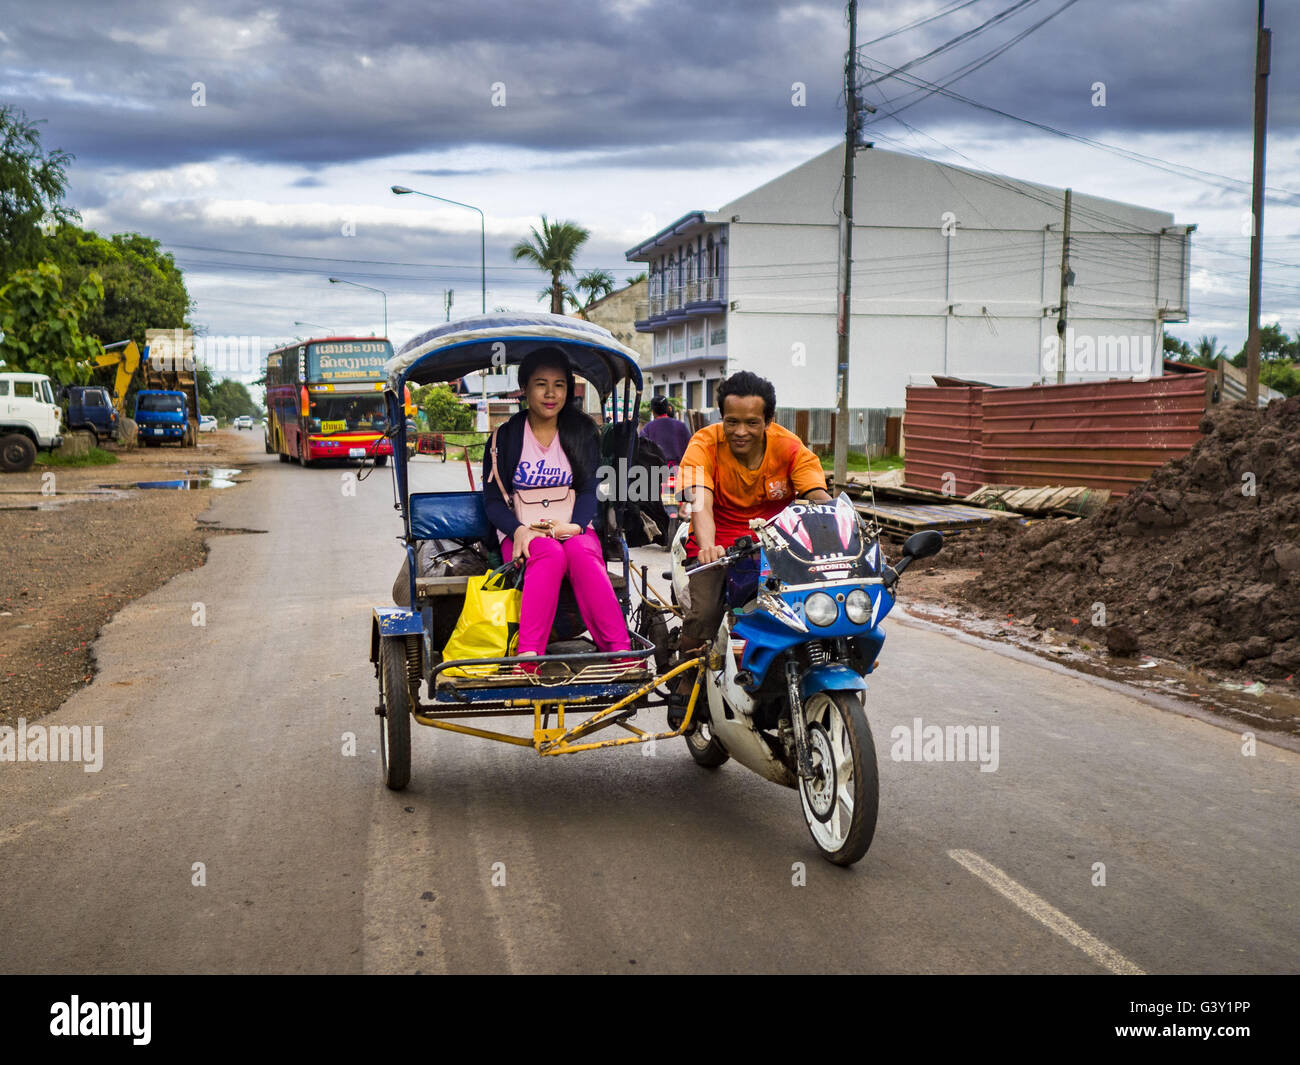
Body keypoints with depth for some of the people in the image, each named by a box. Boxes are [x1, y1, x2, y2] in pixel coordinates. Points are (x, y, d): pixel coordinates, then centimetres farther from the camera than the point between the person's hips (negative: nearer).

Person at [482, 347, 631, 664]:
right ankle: (527, 655, -48)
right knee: (550, 554, -37)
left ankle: (621, 652, -44)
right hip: (522, 533, -1)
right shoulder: (505, 437, 7)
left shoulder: (582, 433, 12)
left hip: (571, 529, 1)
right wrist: (518, 530, -18)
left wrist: (575, 525, -16)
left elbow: (588, 490, 6)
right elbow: (493, 499, 3)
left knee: (580, 552, -35)